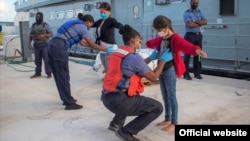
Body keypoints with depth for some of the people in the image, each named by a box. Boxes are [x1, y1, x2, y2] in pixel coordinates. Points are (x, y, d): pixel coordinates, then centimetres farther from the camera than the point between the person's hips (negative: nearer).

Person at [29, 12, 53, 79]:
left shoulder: (46, 25, -4)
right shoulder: (33, 25, 8)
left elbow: (51, 34, -8)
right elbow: (30, 35, 10)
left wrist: (44, 35, -25)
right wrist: (29, 44, -1)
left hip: (44, 45, -4)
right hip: (36, 45, 4)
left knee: (46, 60, -5)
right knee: (37, 60, 8)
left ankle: (49, 73, 2)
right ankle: (38, 73, 15)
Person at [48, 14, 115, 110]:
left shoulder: (76, 25, 27)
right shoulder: (82, 27, 0)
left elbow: (82, 43, 35)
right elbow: (92, 45, 0)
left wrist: (97, 46, 40)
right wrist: (107, 50, 10)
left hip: (52, 45, 10)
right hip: (59, 47, -10)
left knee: (58, 75, 14)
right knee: (63, 76, -4)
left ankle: (66, 99, 25)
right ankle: (69, 103, 2)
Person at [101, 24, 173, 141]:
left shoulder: (115, 53, 12)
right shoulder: (133, 57, -14)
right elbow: (153, 77, -5)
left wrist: (150, 58, 26)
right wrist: (163, 60, 7)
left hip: (107, 97, 9)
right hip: (119, 101, -9)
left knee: (134, 96, 39)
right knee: (157, 107, 2)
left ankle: (116, 123, 29)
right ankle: (126, 132, -1)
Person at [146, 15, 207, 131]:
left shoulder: (175, 38, -12)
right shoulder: (161, 39, 12)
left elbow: (186, 45, -31)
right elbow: (151, 43, 32)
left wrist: (197, 51, -47)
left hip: (170, 70, -8)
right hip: (161, 69, 8)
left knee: (171, 96, -3)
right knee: (165, 96, 15)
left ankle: (174, 123, 7)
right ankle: (167, 119, 28)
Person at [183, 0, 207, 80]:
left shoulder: (199, 12, 14)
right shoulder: (187, 13, -2)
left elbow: (205, 21, -1)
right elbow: (189, 24, -17)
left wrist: (195, 21, -13)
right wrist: (200, 23, -5)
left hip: (198, 35, 5)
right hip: (190, 35, -5)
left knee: (198, 54, 7)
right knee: (187, 55, -3)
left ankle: (197, 73, 15)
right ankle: (186, 74, 1)